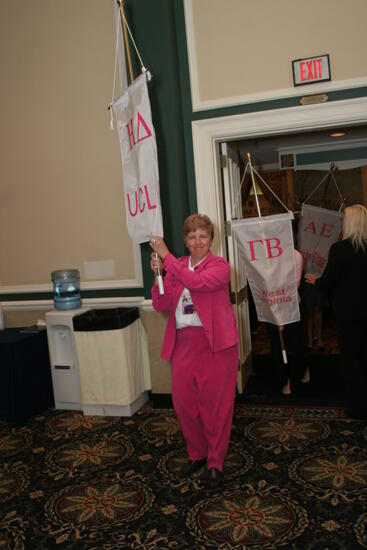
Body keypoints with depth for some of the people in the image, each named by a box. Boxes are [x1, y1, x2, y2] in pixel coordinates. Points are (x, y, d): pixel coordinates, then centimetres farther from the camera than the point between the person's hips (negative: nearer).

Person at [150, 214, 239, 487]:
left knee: (215, 404, 4)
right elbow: (161, 305, 4)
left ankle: (215, 462, 22)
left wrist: (166, 257, -21)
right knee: (184, 401, 9)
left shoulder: (220, 265, -3)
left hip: (214, 343, -4)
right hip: (183, 344, 4)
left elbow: (197, 282, -24)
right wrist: (159, 275, -11)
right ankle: (197, 454, 32)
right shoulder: (175, 267, 10)